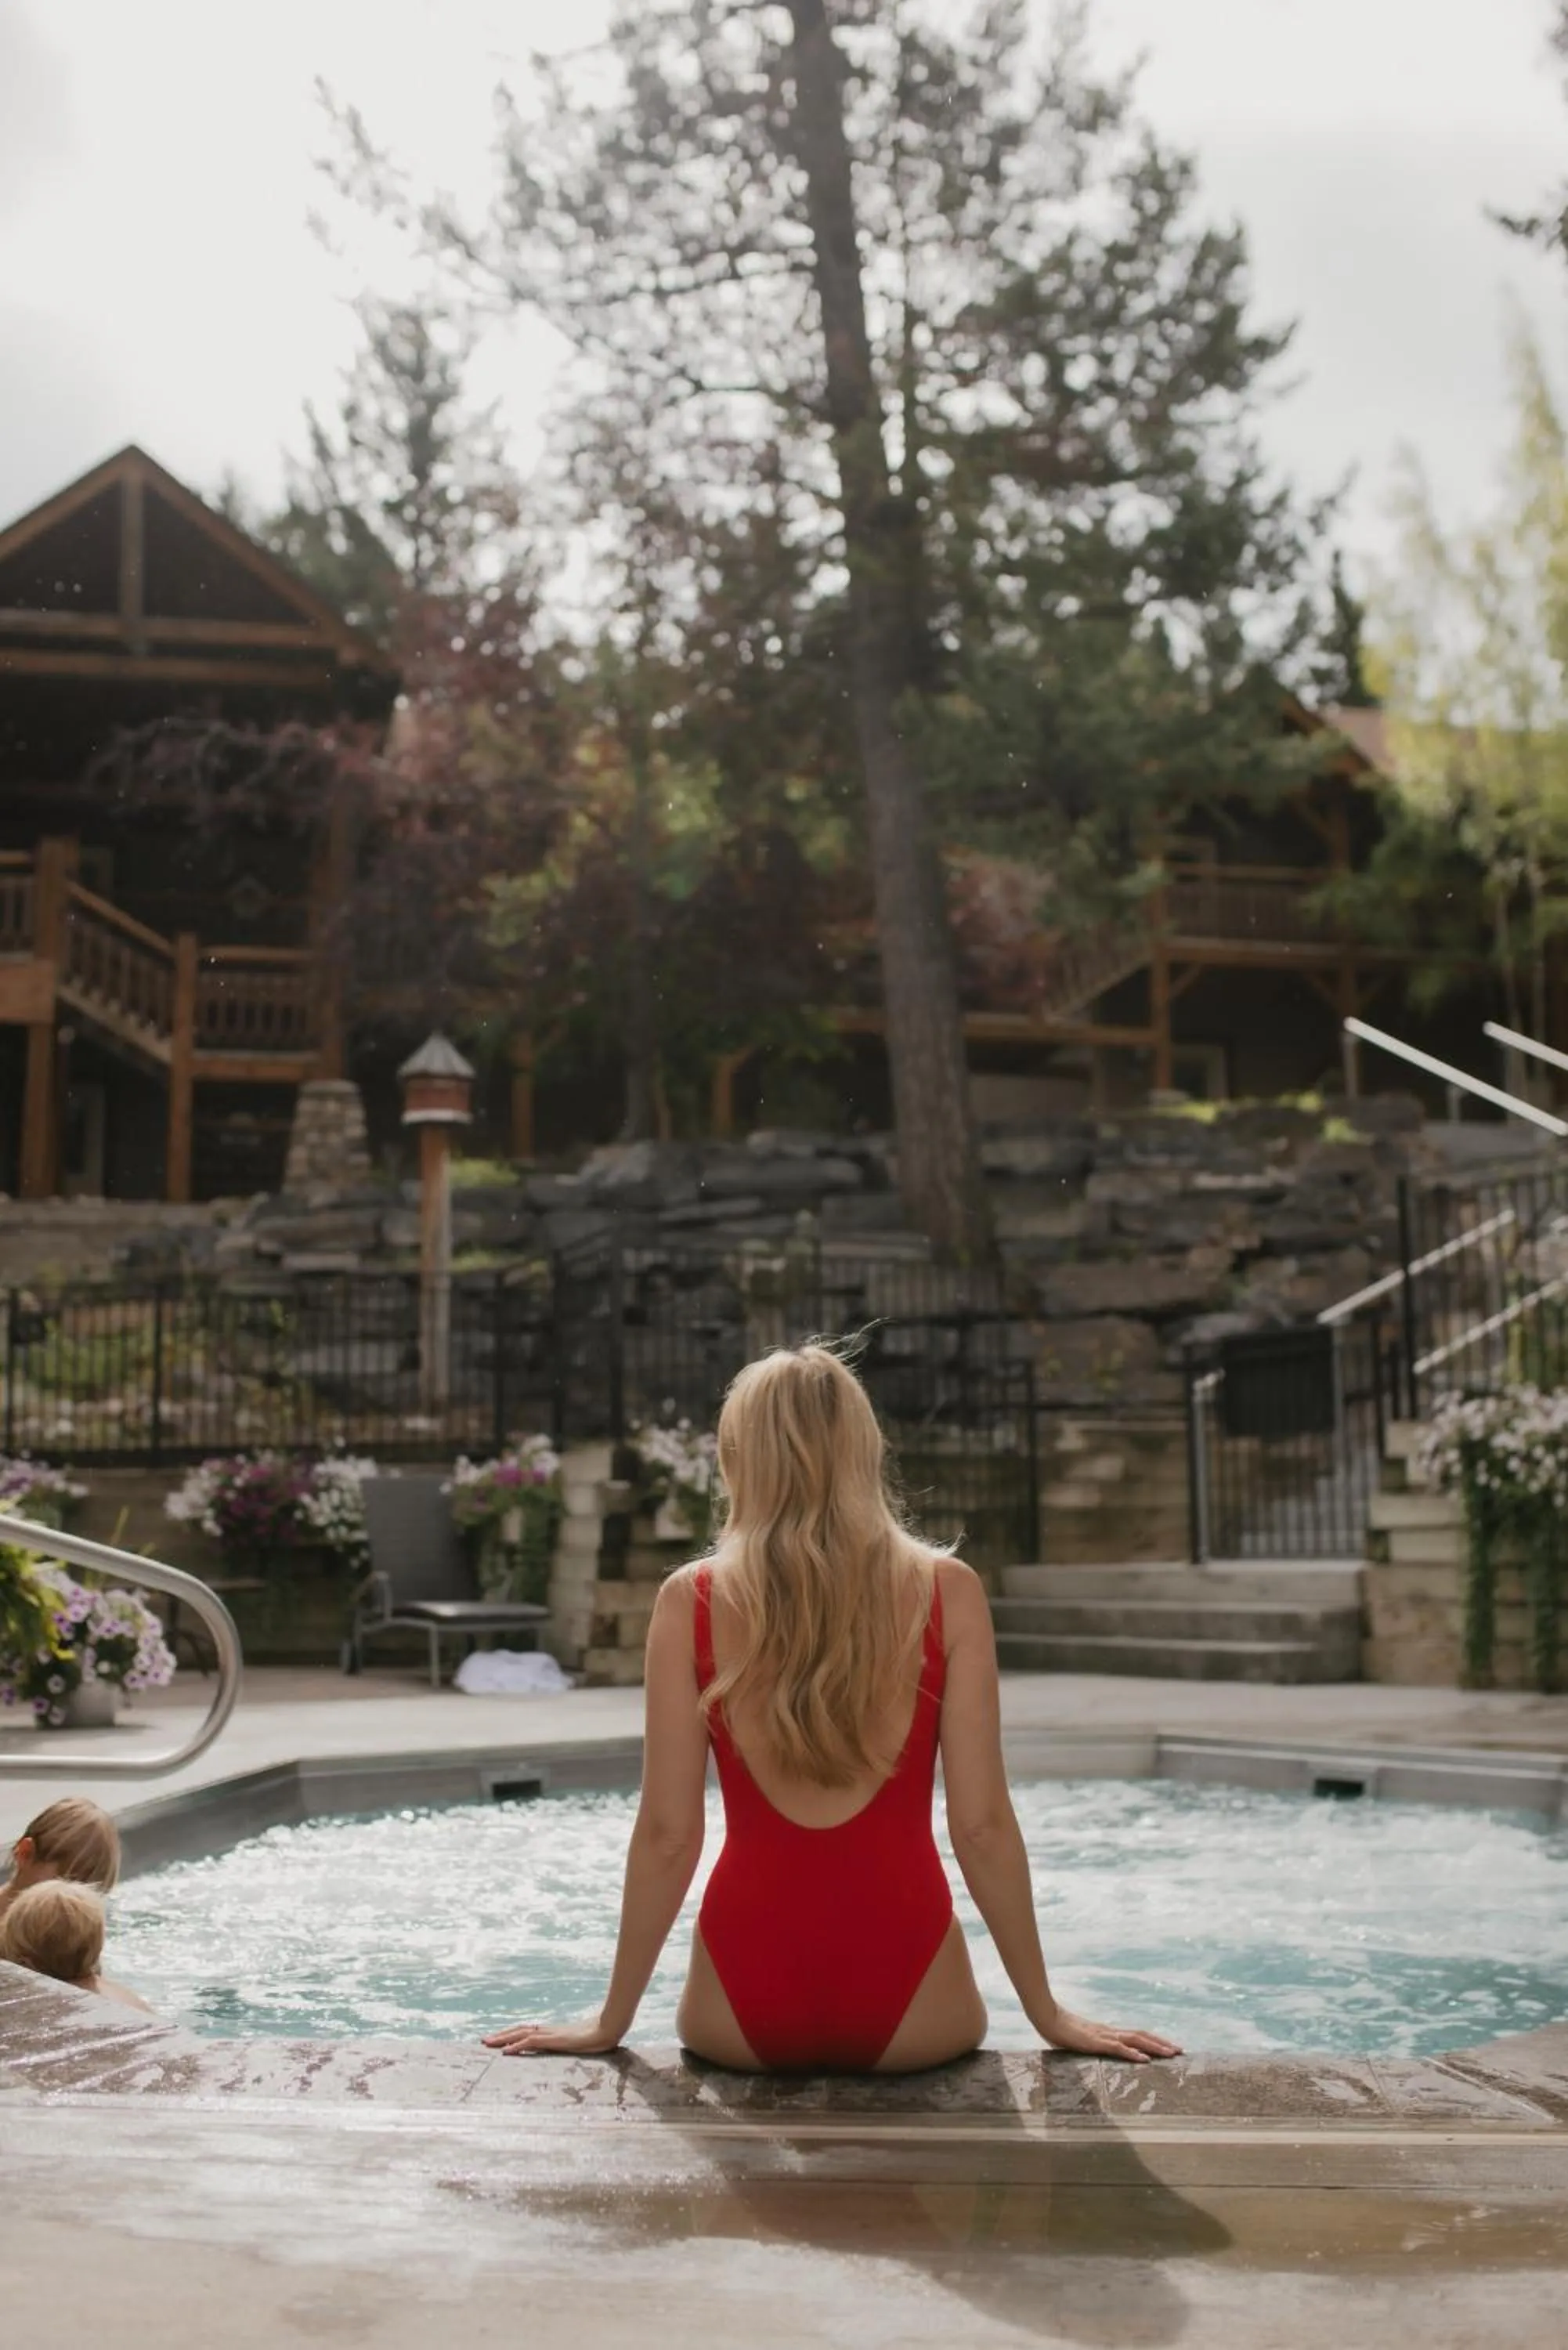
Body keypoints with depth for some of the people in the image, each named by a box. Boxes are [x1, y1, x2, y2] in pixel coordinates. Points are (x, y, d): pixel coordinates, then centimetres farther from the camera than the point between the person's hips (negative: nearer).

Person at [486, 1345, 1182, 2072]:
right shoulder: (946, 1592, -4)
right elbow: (982, 1827, -5)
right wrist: (1047, 2012, 6)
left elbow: (667, 1833, -4)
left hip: (747, 2011, 1)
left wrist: (612, 2019, 8)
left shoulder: (691, 1601, -4)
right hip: (903, 2011, 0)